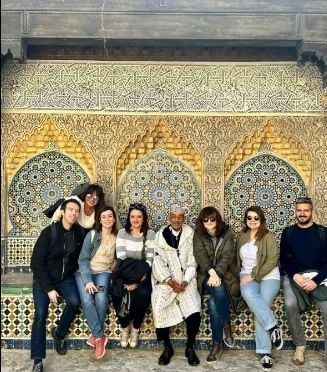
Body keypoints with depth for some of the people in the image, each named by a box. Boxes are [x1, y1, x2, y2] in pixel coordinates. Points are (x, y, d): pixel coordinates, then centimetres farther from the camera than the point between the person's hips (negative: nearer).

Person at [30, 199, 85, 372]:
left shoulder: (80, 233, -6)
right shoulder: (49, 232, -17)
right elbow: (37, 262, -16)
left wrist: (72, 272, -3)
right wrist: (49, 289, -20)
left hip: (66, 277, 3)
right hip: (44, 278, -3)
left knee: (74, 302, -22)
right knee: (41, 313, -19)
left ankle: (59, 333, 6)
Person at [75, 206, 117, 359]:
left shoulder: (117, 237, 5)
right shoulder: (92, 234, -4)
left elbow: (118, 259, 11)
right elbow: (83, 259, -7)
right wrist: (88, 280, -19)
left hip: (104, 273, 1)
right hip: (85, 272, -1)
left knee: (101, 299, -29)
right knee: (87, 300, -28)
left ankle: (95, 335, -11)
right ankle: (100, 336, -14)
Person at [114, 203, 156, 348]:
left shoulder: (151, 234, 1)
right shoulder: (122, 233, 3)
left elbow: (150, 260, -7)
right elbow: (121, 259, -5)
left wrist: (138, 280, -20)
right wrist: (129, 278, -20)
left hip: (143, 274, 0)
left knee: (143, 294, -31)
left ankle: (135, 327, -4)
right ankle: (124, 326, -1)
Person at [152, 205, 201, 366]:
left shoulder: (190, 234, 5)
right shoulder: (160, 234, 4)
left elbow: (192, 262, 1)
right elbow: (158, 261, -3)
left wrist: (185, 282, -14)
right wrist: (170, 281, -15)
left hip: (186, 280, 0)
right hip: (165, 280, 0)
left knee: (194, 313, -22)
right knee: (159, 308, -26)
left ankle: (190, 348, 3)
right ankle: (167, 347, -4)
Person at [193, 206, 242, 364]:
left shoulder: (227, 234, -1)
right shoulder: (198, 235, 1)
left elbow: (227, 256, -13)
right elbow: (200, 254, -14)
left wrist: (218, 274, -29)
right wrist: (212, 273, -31)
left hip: (225, 274, -1)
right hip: (206, 275, 1)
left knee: (214, 303, -28)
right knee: (218, 289, -33)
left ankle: (217, 344, -12)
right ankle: (227, 325, -13)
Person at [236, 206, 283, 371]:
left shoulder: (268, 237, -3)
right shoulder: (241, 237, 12)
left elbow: (272, 261, -10)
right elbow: (237, 259, 18)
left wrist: (254, 275, -16)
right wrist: (243, 276, 2)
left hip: (269, 276, -3)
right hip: (247, 276, 3)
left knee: (261, 305, -26)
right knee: (248, 294, -33)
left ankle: (265, 352, -19)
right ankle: (273, 327, -26)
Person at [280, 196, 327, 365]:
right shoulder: (288, 232, 10)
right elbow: (284, 259, 6)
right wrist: (295, 276, -14)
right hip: (293, 275, 1)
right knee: (290, 304, -29)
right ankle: (300, 345, -8)